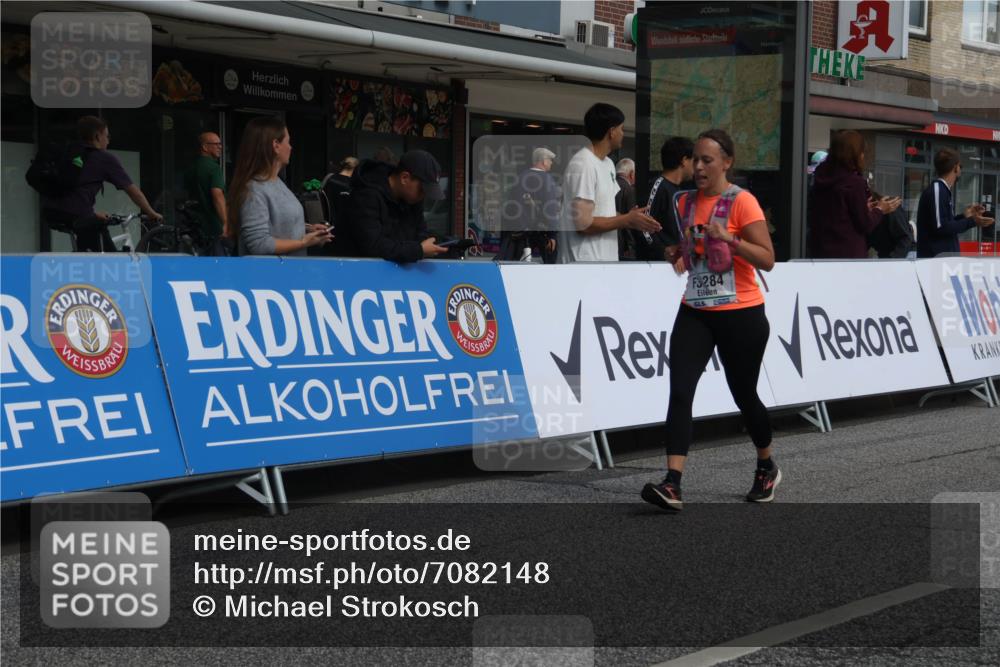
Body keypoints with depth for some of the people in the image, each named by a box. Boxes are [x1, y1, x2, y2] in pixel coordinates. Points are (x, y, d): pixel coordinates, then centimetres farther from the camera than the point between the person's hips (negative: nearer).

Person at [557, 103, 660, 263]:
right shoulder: (583, 165, -17)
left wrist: (631, 218, 3)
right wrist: (627, 220, -13)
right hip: (584, 268, -10)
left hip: (604, 264, 10)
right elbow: (583, 223, -21)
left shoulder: (608, 164, 15)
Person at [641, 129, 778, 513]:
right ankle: (672, 485, -20)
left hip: (740, 315, -5)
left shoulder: (742, 202, -11)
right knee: (679, 391, -13)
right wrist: (677, 257, 4)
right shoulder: (685, 202, 8)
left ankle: (767, 468, 36)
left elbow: (767, 260, -16)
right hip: (695, 312, 5)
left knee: (744, 395, 9)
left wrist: (730, 238, -27)